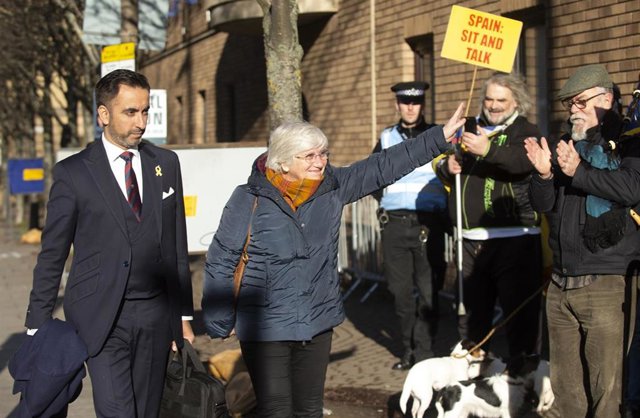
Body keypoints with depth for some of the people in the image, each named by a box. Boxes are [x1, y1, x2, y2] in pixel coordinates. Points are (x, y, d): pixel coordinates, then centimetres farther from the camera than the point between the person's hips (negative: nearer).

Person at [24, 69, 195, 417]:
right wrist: (38, 327, 1)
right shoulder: (73, 172, -3)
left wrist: (184, 315, 11)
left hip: (157, 315, 4)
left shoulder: (165, 164, 9)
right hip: (101, 317, -3)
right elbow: (52, 254, 1)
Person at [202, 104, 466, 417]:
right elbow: (221, 261, -7)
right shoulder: (250, 199, -13)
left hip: (318, 323, 5)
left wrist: (440, 136, 1)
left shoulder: (333, 186, -1)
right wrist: (219, 321, -3)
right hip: (266, 328, -5)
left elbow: (385, 166, 2)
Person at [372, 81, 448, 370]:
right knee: (400, 290, 7)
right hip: (394, 224, 3)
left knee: (427, 291, -4)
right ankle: (409, 351, 19)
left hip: (428, 224, -3)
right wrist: (385, 199, 10)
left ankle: (424, 354, 3)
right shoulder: (387, 138, 11)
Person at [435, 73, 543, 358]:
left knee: (520, 311, -6)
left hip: (514, 237, -6)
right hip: (471, 239, 6)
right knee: (471, 311, 16)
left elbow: (524, 160, -23)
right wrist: (447, 166, -4)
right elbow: (441, 166, 19)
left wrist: (489, 150, -38)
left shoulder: (525, 132, -1)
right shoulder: (470, 129, 16)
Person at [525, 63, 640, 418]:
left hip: (605, 284, -6)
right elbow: (542, 204, 11)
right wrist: (543, 174, -8)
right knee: (564, 384, 13)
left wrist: (579, 172, -21)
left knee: (604, 385, -4)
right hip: (560, 282, 6)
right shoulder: (564, 145, 15)